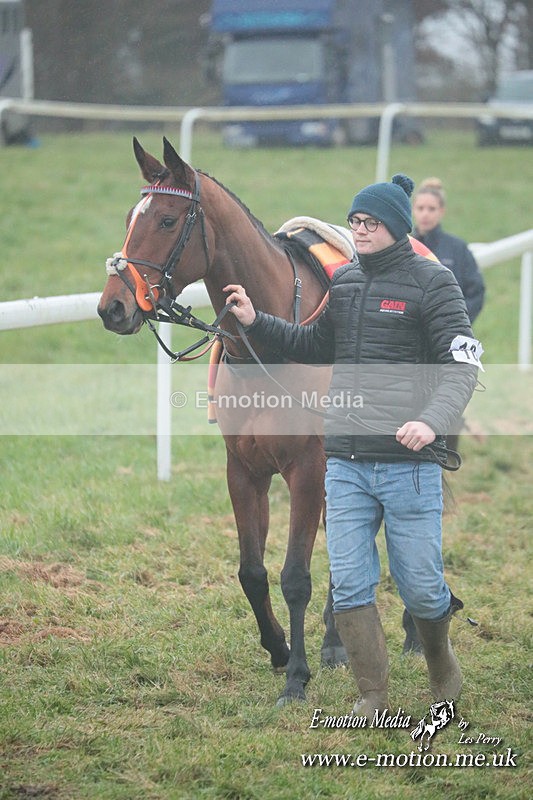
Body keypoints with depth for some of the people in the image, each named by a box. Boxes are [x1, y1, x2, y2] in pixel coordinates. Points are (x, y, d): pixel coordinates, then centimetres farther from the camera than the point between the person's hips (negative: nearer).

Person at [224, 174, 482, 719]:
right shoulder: (343, 282, 12)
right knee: (349, 586, 1)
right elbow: (314, 349, 27)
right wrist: (257, 323, 14)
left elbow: (460, 364, -15)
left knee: (421, 587, 4)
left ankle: (441, 662, 33)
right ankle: (373, 699, 10)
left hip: (410, 464, -5)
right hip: (345, 463, 5)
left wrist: (432, 419, -32)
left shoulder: (432, 282, -6)